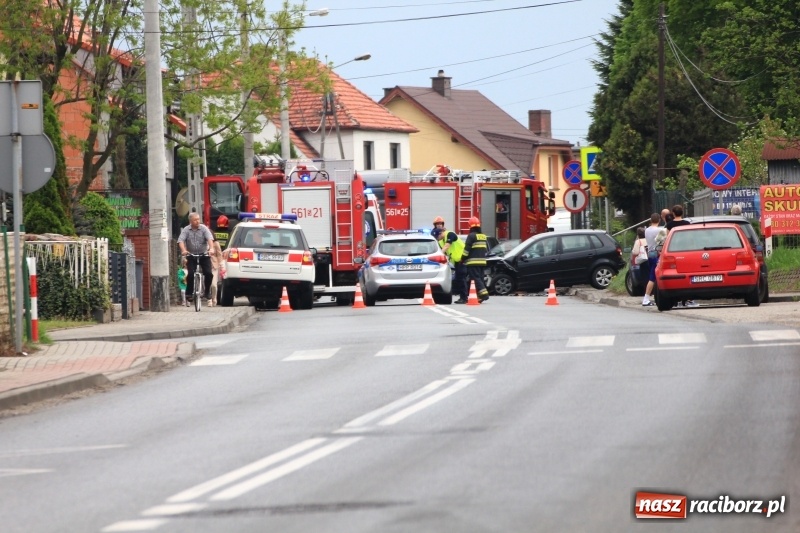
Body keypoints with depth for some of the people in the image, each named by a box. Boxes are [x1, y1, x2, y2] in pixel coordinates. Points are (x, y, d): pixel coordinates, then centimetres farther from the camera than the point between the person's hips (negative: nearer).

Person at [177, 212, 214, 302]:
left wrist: (211, 248, -35)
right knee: (191, 274, -16)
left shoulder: (204, 228, -3)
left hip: (204, 255, 0)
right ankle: (189, 293, -2)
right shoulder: (186, 230, -3)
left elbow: (210, 238, -16)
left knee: (209, 274, -12)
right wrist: (183, 250, -34)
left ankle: (207, 292, 8)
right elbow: (180, 241, -15)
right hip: (191, 255, 0)